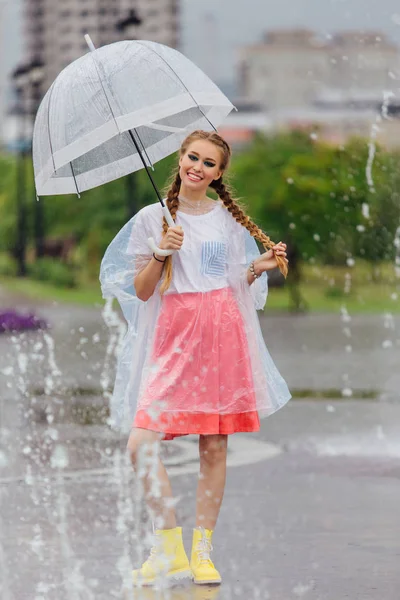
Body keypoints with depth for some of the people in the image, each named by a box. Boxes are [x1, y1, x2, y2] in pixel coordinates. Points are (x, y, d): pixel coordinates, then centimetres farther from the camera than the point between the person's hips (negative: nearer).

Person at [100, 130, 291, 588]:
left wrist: (260, 267, 0)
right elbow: (141, 290, 5)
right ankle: (169, 548, -1)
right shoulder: (153, 217, 7)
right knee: (142, 446, -14)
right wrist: (161, 254, -11)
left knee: (214, 447, 0)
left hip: (222, 330, 1)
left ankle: (201, 550, 8)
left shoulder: (228, 219, 12)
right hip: (172, 334, -1)